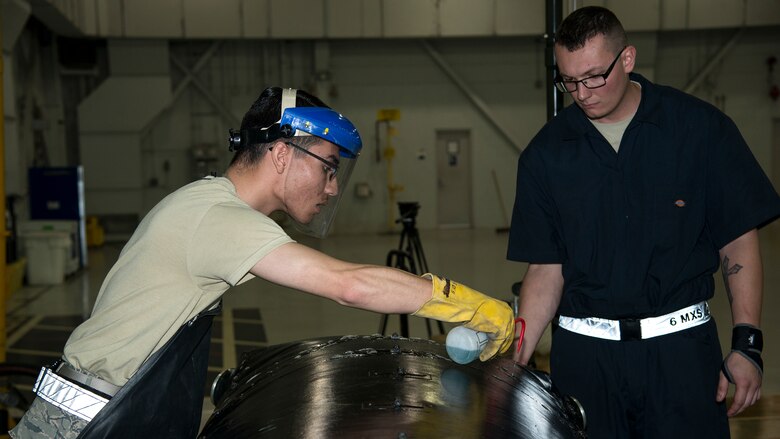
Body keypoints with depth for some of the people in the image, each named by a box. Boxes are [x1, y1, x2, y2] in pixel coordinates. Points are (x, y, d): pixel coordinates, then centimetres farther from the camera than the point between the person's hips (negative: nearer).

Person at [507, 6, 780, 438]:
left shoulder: (701, 127, -3)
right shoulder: (546, 152, 2)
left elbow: (738, 242, 0)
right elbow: (546, 268, 3)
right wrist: (517, 357, -7)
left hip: (681, 347, -1)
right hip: (582, 350, 1)